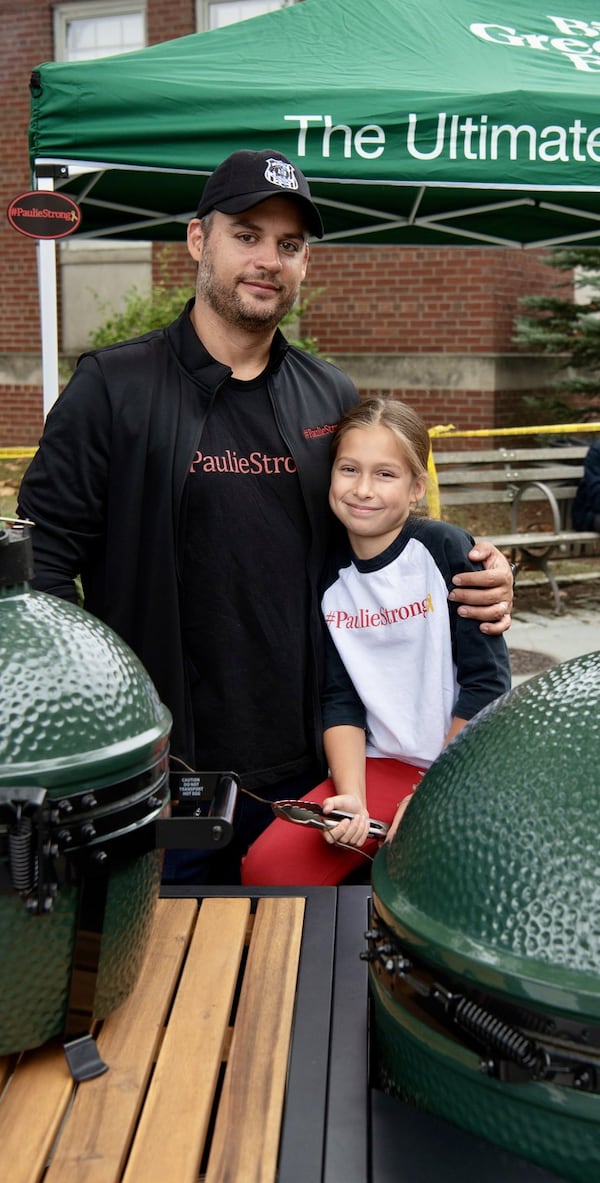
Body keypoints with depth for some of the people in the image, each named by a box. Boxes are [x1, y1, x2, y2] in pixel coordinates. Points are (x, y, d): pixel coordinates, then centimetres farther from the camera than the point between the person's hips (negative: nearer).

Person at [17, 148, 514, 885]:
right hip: (161, 767, -3)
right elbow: (41, 562, -7)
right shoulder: (113, 389, -4)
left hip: (308, 765, 4)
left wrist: (477, 582, -2)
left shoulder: (334, 400, 9)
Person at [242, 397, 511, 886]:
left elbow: (486, 681, -10)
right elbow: (340, 700, 4)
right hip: (383, 767, 4)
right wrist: (351, 796, -12)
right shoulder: (330, 580, 4)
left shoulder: (445, 549, -9)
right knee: (265, 867, -13)